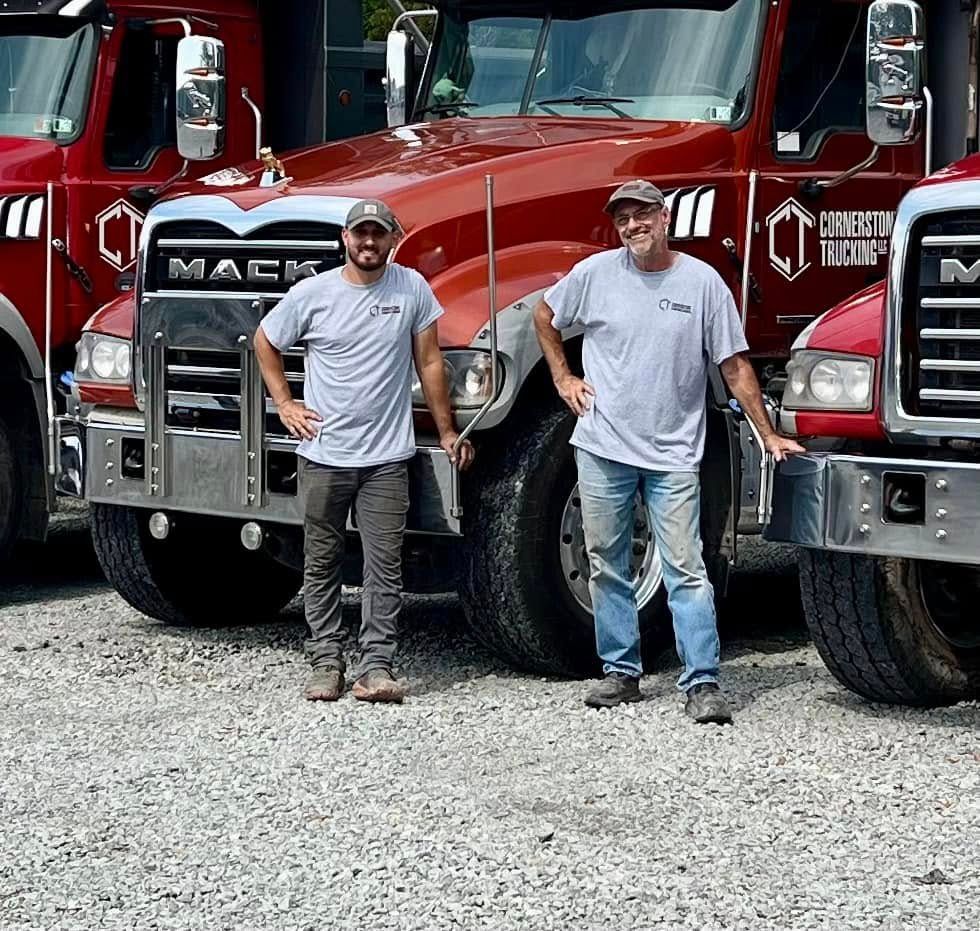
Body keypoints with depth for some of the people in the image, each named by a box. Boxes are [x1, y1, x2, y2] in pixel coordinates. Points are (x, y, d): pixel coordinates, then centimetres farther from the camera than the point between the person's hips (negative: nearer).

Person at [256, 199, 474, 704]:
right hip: (323, 455, 0)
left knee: (385, 565, -1)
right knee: (322, 563, 8)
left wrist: (447, 433, 6)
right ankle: (325, 662, 17)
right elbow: (265, 343, 13)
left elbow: (429, 363, 5)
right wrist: (285, 404, 6)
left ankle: (376, 667, 2)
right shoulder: (312, 293, -2)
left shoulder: (412, 288, 0)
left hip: (387, 457, 0)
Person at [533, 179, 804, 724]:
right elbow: (545, 317, 19)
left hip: (673, 455, -2)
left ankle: (703, 683, -5)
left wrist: (769, 435, -3)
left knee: (686, 570, -6)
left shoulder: (702, 281, -3)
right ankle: (621, 672, 21)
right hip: (603, 448, 2)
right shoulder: (595, 273, 1)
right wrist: (563, 379, 11)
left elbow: (735, 365, -1)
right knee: (607, 567, 10)